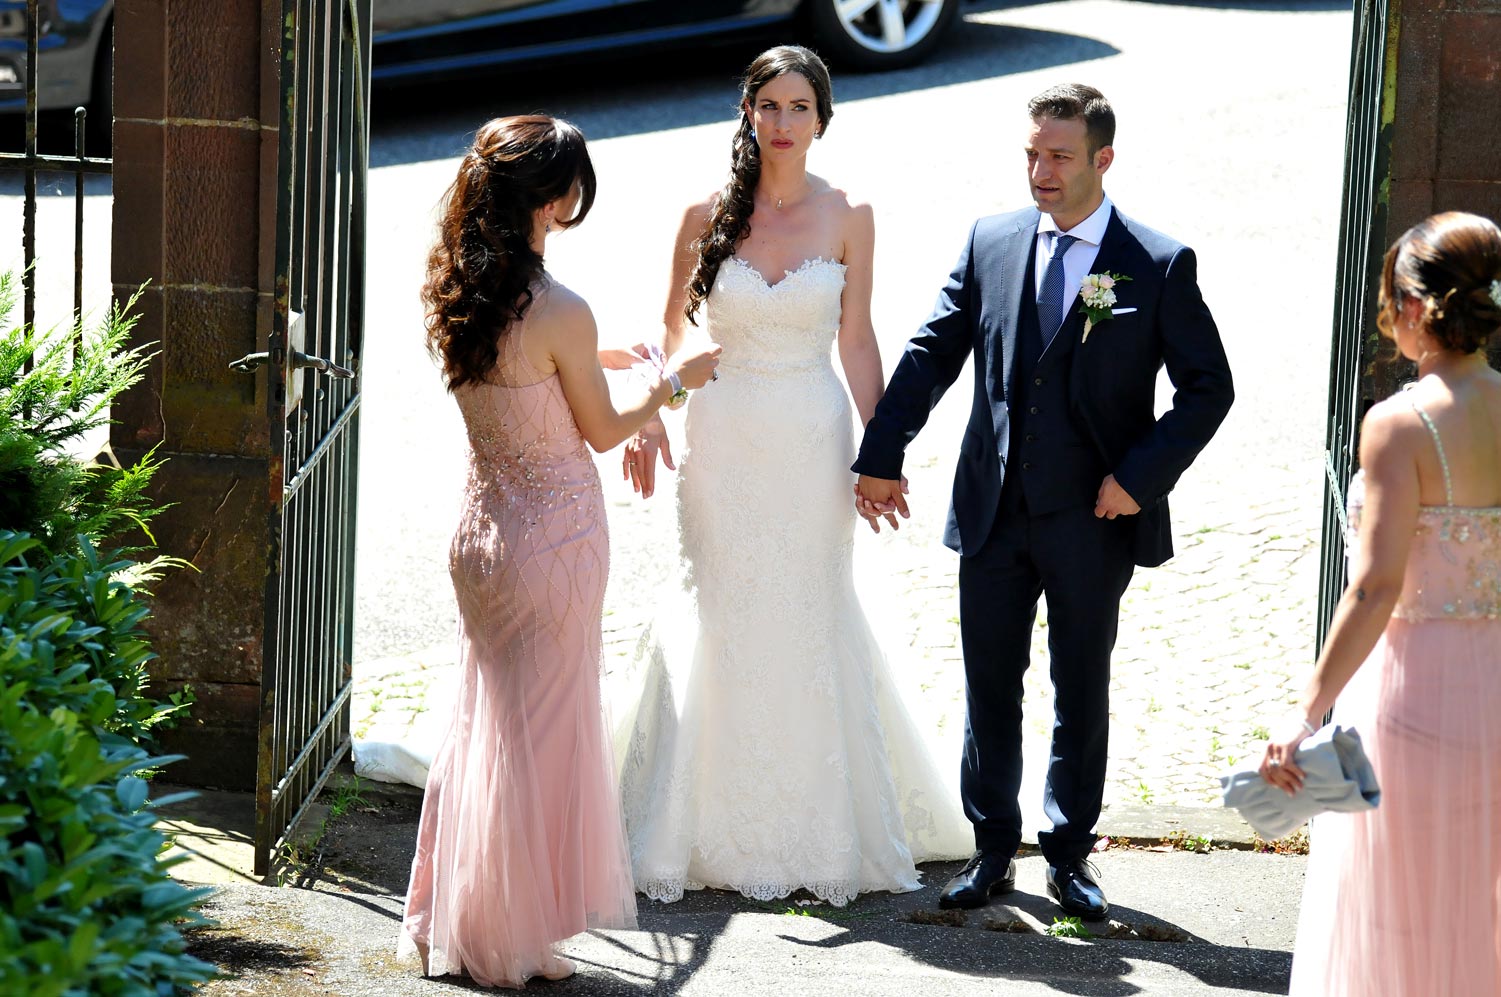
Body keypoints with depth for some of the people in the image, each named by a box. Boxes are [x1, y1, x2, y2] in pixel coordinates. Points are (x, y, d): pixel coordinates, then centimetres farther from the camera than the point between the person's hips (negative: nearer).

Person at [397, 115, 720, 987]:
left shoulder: (456, 296, -2)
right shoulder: (560, 313, -23)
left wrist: (605, 354, 28)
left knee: (482, 721, 20)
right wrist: (676, 378, 7)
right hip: (554, 535, -7)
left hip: (480, 530, 7)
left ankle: (448, 920, 28)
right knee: (539, 733, 6)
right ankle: (513, 941, 16)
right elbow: (603, 431, -9)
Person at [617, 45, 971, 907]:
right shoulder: (709, 216, -2)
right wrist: (649, 417, -4)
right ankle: (727, 827, 16)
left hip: (814, 445, 0)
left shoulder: (847, 217, -2)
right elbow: (671, 328, 7)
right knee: (726, 620, 5)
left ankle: (822, 831, 19)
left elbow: (856, 339, 2)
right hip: (726, 439, 0)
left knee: (813, 621, 6)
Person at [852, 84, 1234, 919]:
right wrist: (881, 456, 3)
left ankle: (1072, 852, 22)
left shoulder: (1161, 267, -6)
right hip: (994, 511, 3)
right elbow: (931, 355, 7)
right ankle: (993, 852, 21)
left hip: (1092, 519, -2)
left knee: (1082, 693, 9)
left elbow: (1209, 387, -4)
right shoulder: (990, 243, 3)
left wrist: (1141, 475, -12)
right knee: (990, 689, 9)